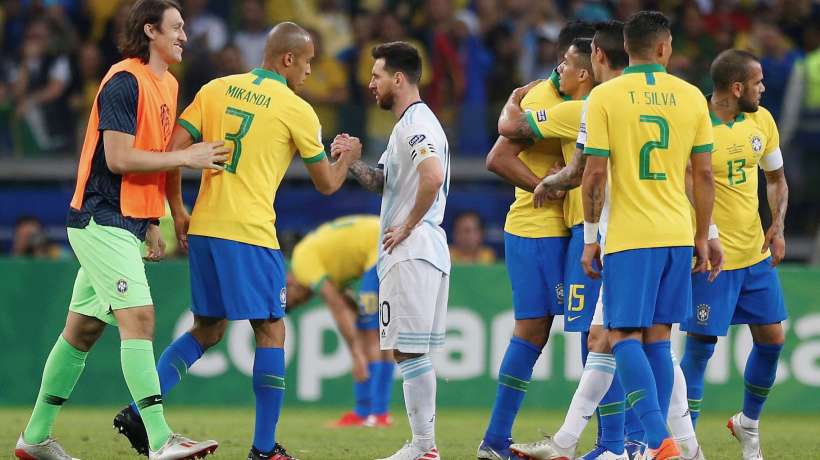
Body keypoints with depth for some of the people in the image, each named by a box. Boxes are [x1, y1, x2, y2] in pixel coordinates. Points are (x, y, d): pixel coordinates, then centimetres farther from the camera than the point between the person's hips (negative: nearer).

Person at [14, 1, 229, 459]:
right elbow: (119, 158, -19)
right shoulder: (124, 82, -13)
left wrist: (151, 224, 19)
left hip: (125, 224, 10)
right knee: (139, 316, -17)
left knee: (84, 327, 12)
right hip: (102, 220, -10)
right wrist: (185, 157, -16)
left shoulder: (167, 84, 16)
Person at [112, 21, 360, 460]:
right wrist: (346, 158, 28)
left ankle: (138, 411, 6)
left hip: (202, 228, 6)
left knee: (206, 331, 18)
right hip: (251, 234, -6)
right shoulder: (298, 111, -3)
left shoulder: (216, 90, 10)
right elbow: (326, 184, 6)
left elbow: (172, 148, 4)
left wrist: (177, 210, 13)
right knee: (270, 333, 5)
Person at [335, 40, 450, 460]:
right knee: (411, 351, 11)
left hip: (411, 251, -11)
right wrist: (352, 161, 8)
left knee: (409, 350, -10)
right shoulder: (408, 125, 20)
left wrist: (408, 225, -19)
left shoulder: (416, 123, -13)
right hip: (411, 252, 11)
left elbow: (433, 176, -29)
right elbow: (383, 182, 25)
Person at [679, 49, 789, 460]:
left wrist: (778, 225, 1)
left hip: (756, 255, 7)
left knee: (771, 339, 8)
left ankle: (749, 423, 29)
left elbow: (776, 179, 17)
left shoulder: (762, 121, 4)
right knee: (701, 345, -6)